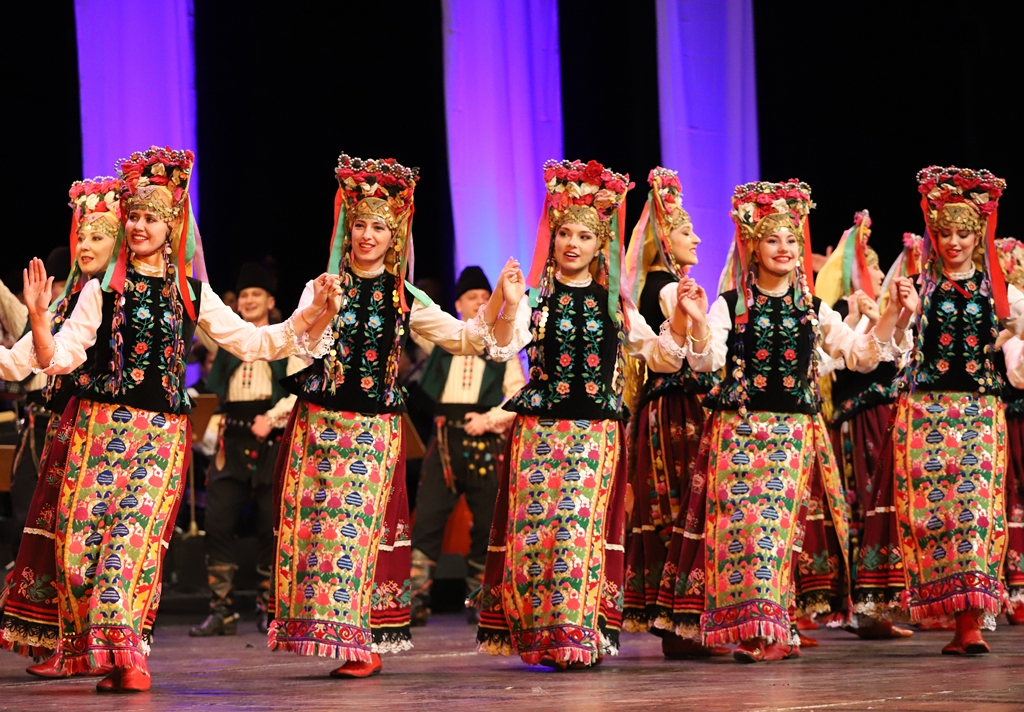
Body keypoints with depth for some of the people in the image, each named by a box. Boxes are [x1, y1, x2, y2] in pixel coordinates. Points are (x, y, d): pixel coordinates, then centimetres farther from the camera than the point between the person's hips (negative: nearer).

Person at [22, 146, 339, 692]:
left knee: (137, 533, -15)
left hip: (163, 431, 0)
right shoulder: (102, 292, 6)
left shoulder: (192, 295, 11)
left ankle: (124, 653, -16)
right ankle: (92, 650, 8)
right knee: (79, 543, -8)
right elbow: (57, 358, 1)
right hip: (101, 422, 0)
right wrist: (38, 316, -17)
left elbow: (254, 343, 13)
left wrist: (312, 313, 3)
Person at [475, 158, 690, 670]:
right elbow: (502, 348, -12)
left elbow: (662, 360, 13)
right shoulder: (535, 297, 3)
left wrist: (680, 324, -4)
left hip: (598, 431, 1)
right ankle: (535, 635, 6)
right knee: (534, 526, -4)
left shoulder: (614, 304, 11)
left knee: (584, 525, -6)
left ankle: (580, 635, -1)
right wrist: (510, 306, -28)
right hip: (540, 428, -1)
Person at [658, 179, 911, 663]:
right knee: (743, 519, -9)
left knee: (781, 522, -2)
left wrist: (892, 318, 0)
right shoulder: (729, 307, 3)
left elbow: (860, 355, 12)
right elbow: (707, 361, -8)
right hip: (739, 427, -2)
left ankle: (769, 633, 3)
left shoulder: (814, 311, 12)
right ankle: (755, 629, -2)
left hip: (795, 432, 2)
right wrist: (698, 323, -24)